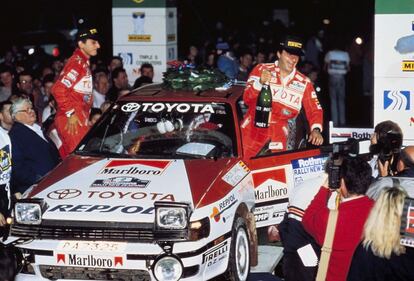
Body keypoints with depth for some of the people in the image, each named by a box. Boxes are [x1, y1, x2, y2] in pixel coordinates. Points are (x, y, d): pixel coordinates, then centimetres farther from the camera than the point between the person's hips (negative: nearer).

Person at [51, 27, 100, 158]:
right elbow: (58, 89, -23)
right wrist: (71, 114, -19)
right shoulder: (76, 63, -14)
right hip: (71, 120, -10)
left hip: (79, 118, 10)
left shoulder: (84, 62, 18)